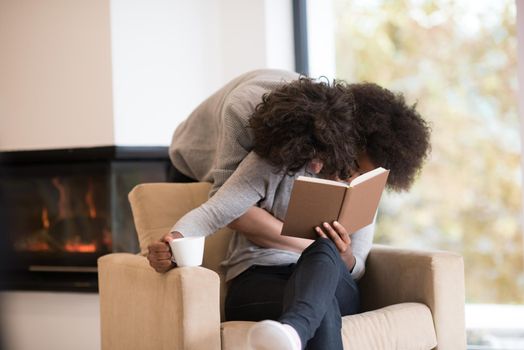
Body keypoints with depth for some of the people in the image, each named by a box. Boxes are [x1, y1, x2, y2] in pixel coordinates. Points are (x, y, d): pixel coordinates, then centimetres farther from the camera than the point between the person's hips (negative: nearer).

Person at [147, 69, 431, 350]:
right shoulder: (276, 160, -1)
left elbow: (355, 270, 14)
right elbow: (211, 213, -9)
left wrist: (343, 257, -13)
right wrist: (173, 244, -30)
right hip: (258, 282, -2)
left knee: (324, 251, -40)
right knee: (322, 311, -41)